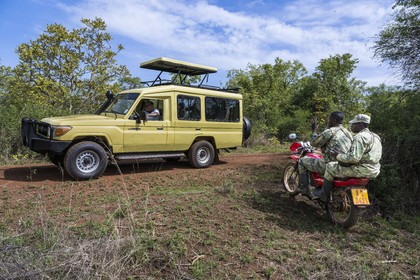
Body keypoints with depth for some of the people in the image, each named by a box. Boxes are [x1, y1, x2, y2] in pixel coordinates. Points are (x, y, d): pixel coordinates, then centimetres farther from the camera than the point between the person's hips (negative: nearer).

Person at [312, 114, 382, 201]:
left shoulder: (360, 137, -19)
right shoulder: (375, 136, 13)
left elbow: (354, 158, -28)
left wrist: (339, 156, -12)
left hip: (361, 170, -10)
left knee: (330, 166, -1)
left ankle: (323, 194, 9)